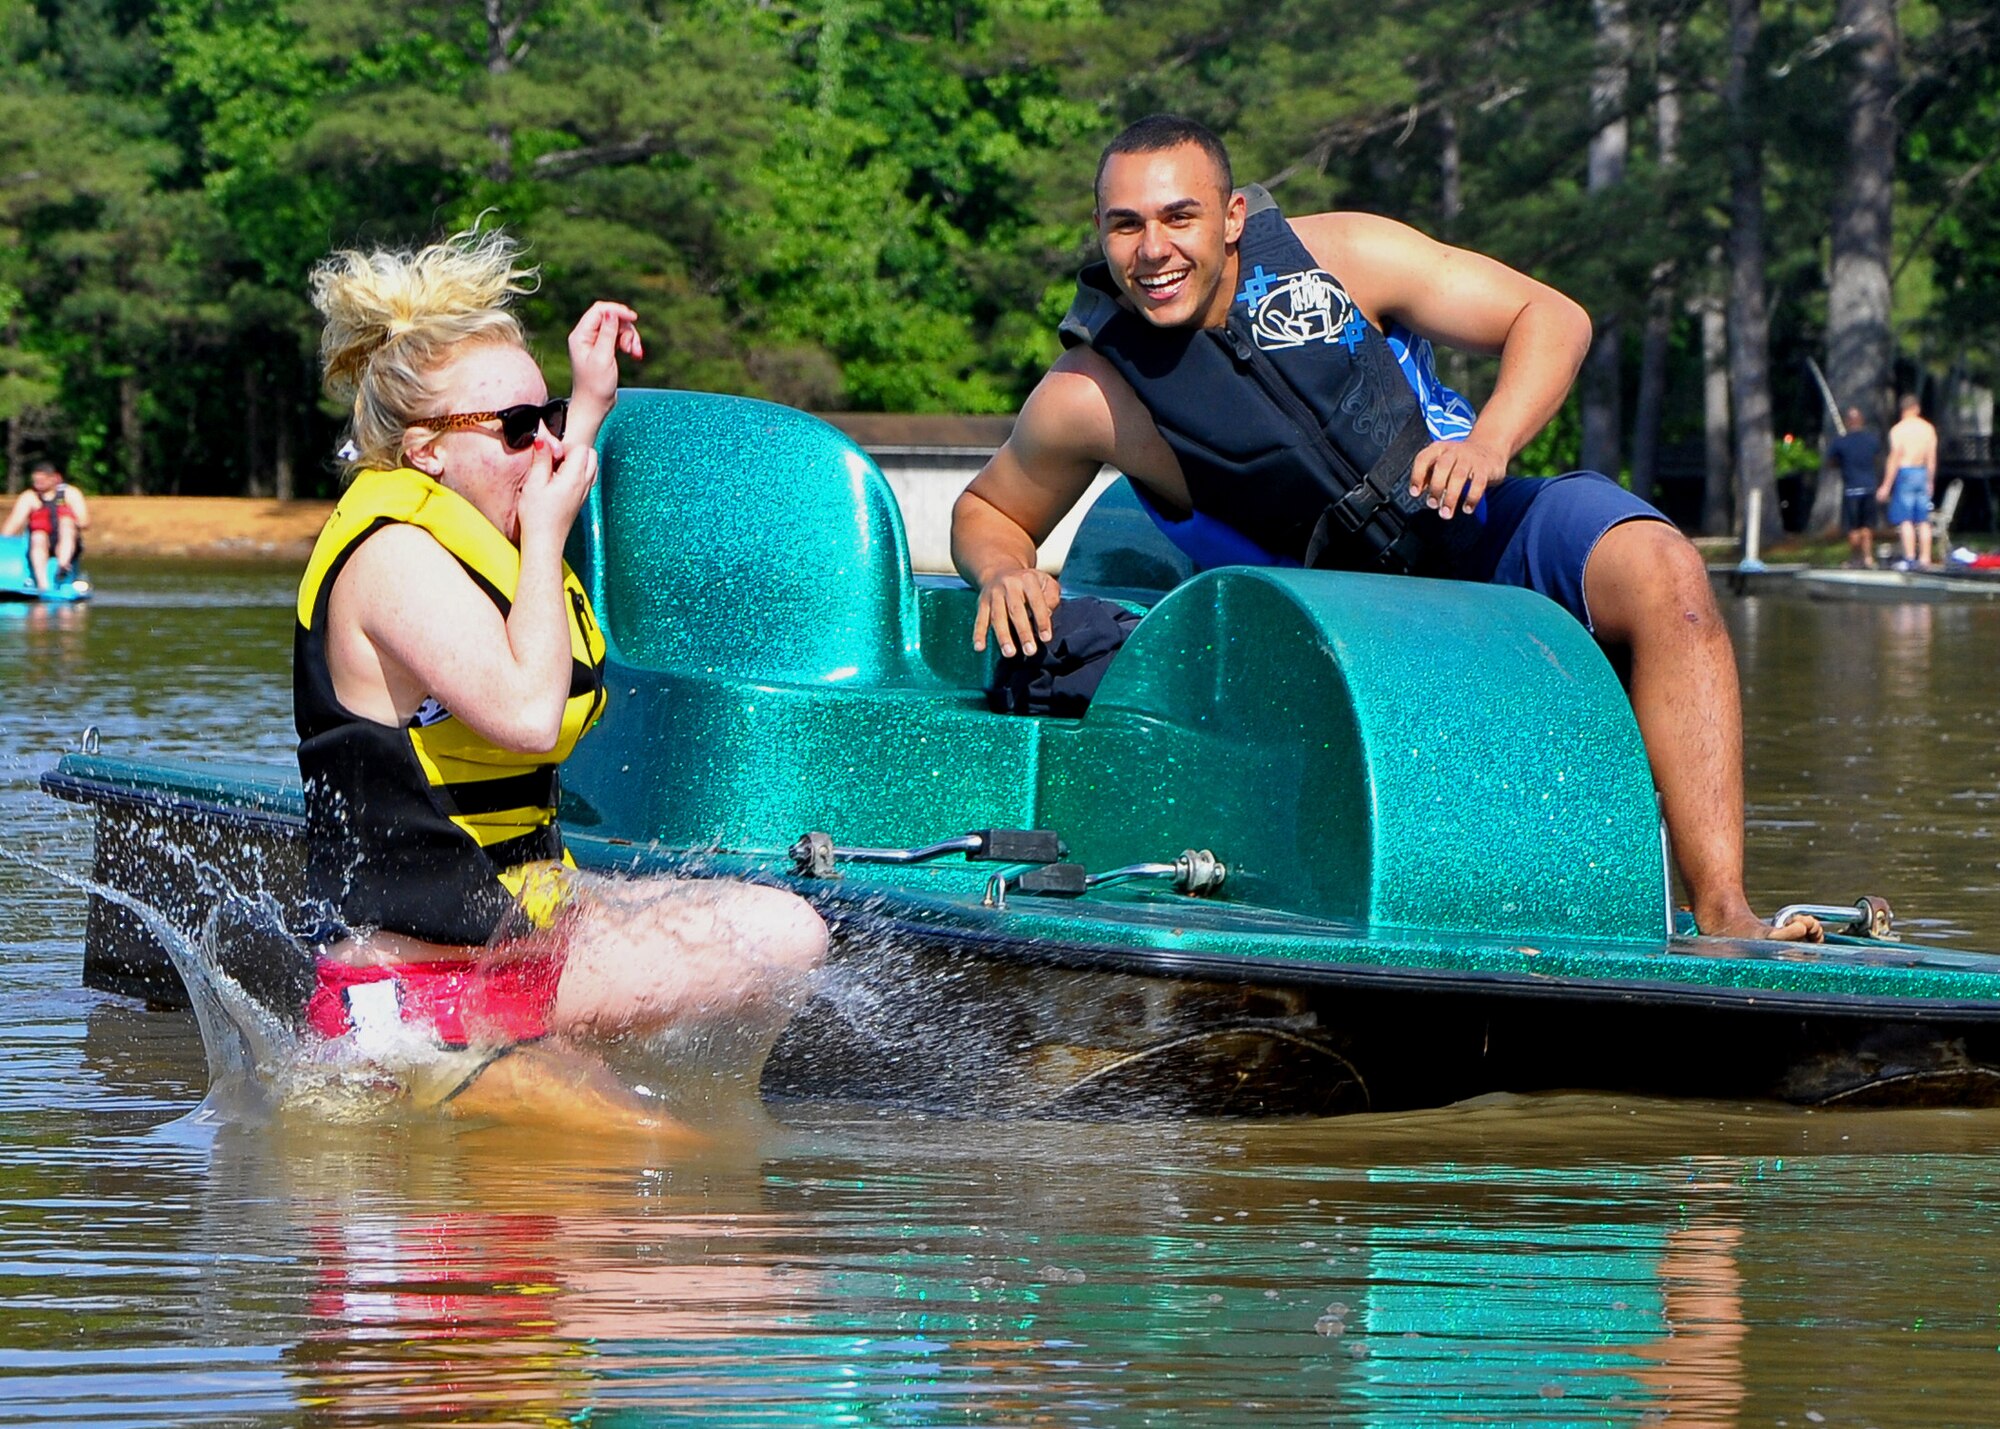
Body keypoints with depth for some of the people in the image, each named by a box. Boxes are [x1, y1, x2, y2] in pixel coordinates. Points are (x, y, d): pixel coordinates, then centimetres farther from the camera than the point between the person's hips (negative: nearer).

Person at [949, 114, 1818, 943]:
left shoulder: (1338, 257, -10)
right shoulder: (1088, 398, -9)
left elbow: (1551, 317, -5)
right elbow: (987, 512, 10)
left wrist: (1488, 442, -24)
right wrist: (1002, 572, -16)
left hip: (1480, 536, 0)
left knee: (1663, 576, -29)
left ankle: (1722, 913, -33)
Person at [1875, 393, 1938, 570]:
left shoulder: (1898, 430, -9)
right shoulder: (1928, 429, 5)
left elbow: (1894, 459, -12)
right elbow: (1932, 459, 9)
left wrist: (1886, 485, -7)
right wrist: (1929, 481, 20)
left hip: (1905, 473, -5)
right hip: (1922, 474, 5)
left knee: (1905, 520, -3)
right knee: (1923, 521, 8)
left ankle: (1909, 558, -8)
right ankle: (1924, 558, 7)